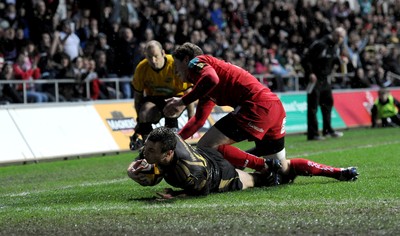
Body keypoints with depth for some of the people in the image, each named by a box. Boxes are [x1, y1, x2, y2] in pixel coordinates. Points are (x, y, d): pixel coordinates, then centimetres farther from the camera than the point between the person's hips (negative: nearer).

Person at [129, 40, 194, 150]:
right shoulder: (141, 68, -15)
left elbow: (188, 93, -15)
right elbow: (138, 96, -1)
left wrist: (191, 120, -14)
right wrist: (139, 120, -1)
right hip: (153, 99, 2)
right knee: (144, 114, -29)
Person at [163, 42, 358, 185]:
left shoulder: (196, 62, 3)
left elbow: (211, 79, -21)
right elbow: (198, 120, 33)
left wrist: (183, 101, -17)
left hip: (257, 105, -10)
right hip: (276, 108, 10)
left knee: (205, 148, -10)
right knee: (283, 168, 22)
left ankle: (268, 168, -12)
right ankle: (340, 173, 21)